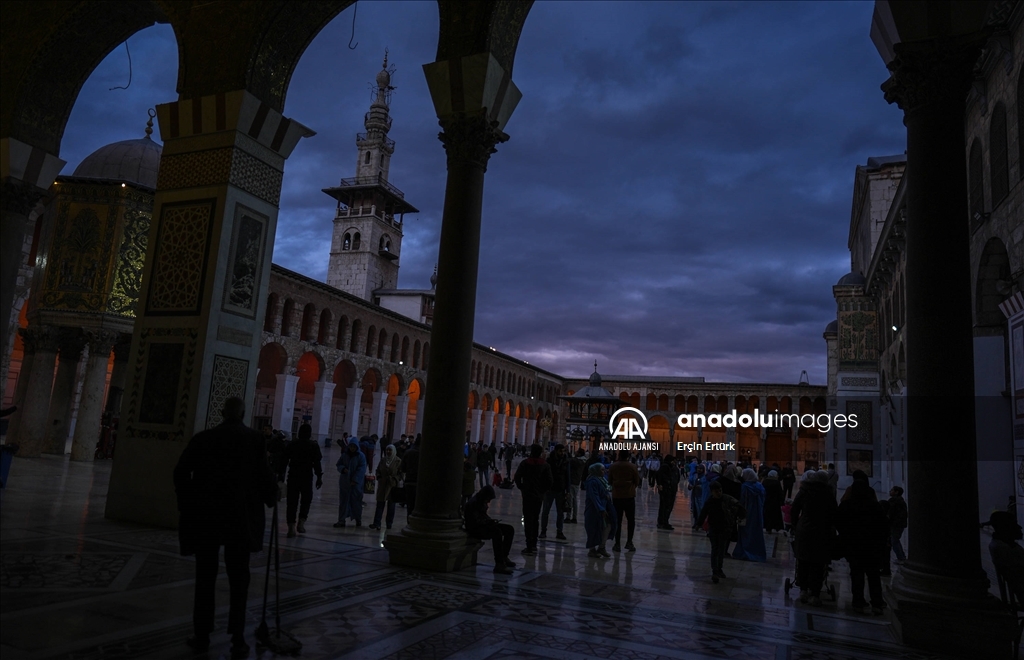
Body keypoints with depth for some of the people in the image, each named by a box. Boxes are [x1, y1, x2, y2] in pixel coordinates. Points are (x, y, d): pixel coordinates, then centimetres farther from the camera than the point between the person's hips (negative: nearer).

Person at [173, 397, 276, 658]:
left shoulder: (203, 437, 2)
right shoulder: (255, 438, -3)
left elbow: (181, 472, -1)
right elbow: (263, 473, -7)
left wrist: (187, 505, 10)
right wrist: (272, 496, 13)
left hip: (204, 515, 2)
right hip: (240, 517, -1)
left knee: (205, 578, 13)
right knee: (238, 580, 8)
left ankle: (202, 636, 19)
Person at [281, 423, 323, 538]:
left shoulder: (291, 445, 7)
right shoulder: (313, 446, -2)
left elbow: (284, 461, 8)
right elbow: (317, 463, -6)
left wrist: (281, 475, 16)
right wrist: (319, 477, -1)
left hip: (293, 476, 2)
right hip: (307, 477, -2)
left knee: (292, 502, 5)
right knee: (306, 500, 14)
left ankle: (291, 527, 1)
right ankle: (301, 522, 0)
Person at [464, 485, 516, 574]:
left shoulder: (483, 502, 8)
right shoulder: (473, 503, -20)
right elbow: (475, 522, -24)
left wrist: (491, 520, 3)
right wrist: (489, 521, -20)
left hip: (484, 525, 10)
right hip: (474, 529, -10)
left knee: (510, 529, 0)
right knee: (497, 532, -36)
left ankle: (503, 557, 9)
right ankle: (499, 565, -39)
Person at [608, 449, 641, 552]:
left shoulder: (613, 466, 0)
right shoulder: (632, 467, -5)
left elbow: (610, 480, 9)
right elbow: (637, 482, 1)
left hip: (616, 496, 1)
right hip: (629, 496, -1)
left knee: (617, 521, 6)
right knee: (631, 520, 11)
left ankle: (617, 544, 6)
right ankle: (629, 542, 5)